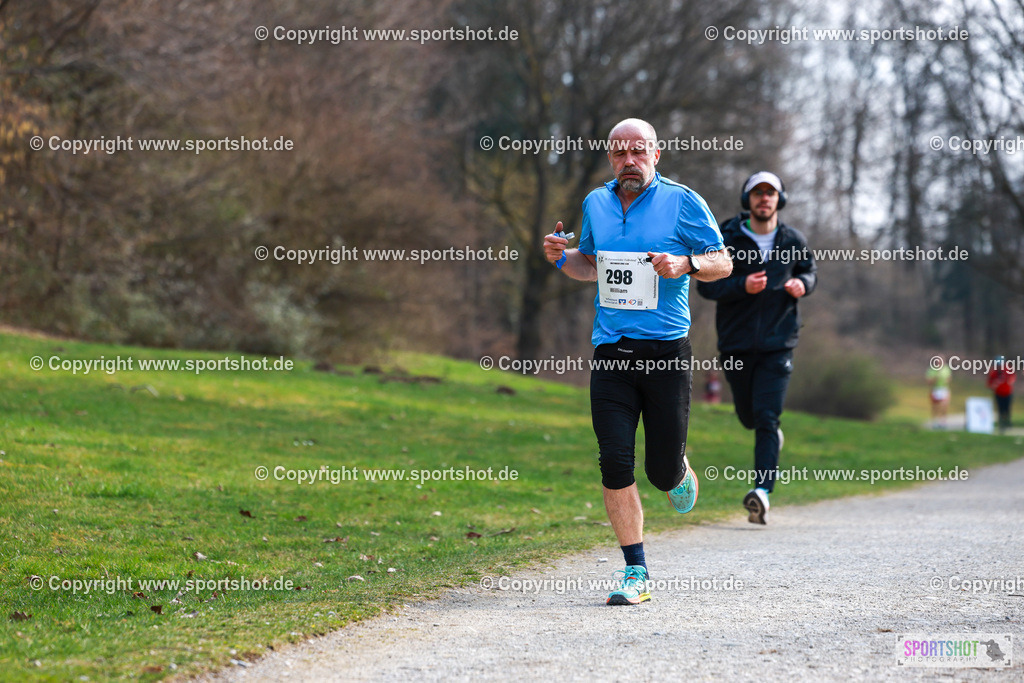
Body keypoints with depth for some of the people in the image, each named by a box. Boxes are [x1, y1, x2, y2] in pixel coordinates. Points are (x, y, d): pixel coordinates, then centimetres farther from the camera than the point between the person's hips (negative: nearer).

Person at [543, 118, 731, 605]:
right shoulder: (596, 204, 11)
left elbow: (723, 263, 1)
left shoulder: (682, 202, -2)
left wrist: (686, 264, -18)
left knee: (662, 472, 0)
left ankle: (679, 472, 39)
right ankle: (635, 572, 0)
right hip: (611, 350, 3)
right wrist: (563, 257, 5)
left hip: (667, 350, -3)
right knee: (615, 463, -8)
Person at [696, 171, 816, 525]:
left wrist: (802, 285, -3)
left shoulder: (794, 241, 3)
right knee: (748, 415, 13)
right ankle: (772, 434, 50)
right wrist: (742, 286, -22)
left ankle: (762, 489, -19)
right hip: (737, 342, 1)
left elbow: (809, 270, 21)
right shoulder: (727, 239, -4)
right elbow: (706, 284, -5)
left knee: (766, 416, -13)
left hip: (778, 343, -1)